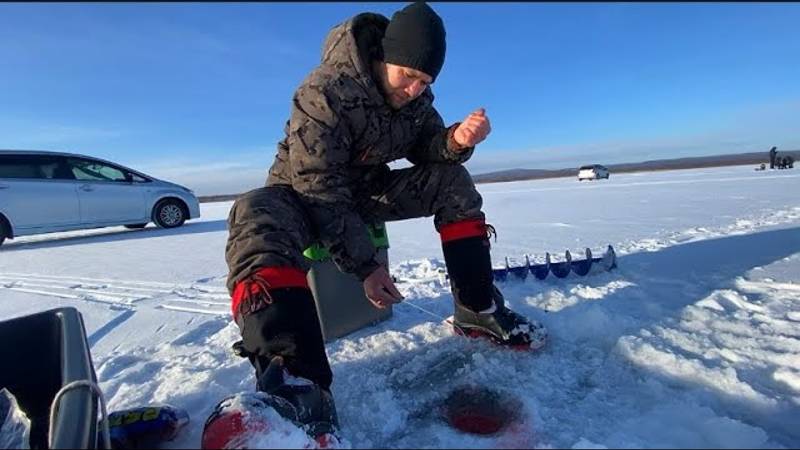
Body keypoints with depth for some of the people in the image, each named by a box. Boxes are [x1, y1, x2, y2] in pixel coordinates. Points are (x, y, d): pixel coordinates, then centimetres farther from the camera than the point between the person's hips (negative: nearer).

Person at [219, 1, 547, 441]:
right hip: (304, 193, -5)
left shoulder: (414, 96, -4)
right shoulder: (324, 91, -25)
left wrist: (457, 139, -23)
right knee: (257, 218, -40)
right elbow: (320, 189, -28)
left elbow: (428, 149, 2)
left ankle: (478, 310, -10)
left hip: (367, 190, 6)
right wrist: (365, 265, -30)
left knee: (452, 181, -11)